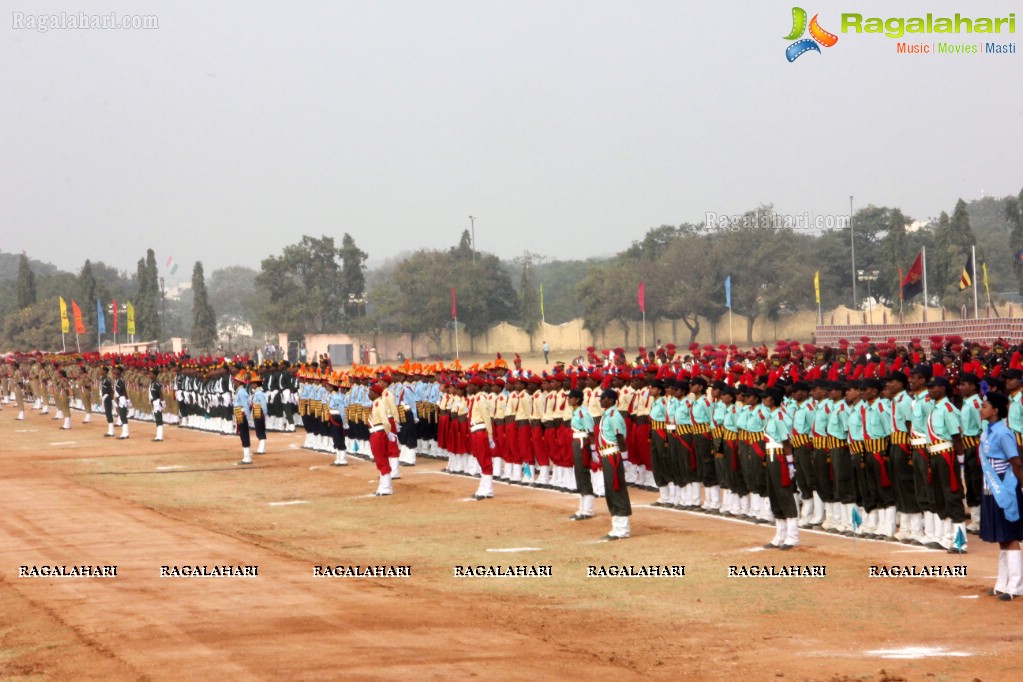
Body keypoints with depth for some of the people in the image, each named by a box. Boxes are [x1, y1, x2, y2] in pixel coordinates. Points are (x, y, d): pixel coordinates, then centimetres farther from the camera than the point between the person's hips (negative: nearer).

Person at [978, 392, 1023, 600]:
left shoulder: (1003, 433, -18)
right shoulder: (986, 432, 7)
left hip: (1005, 492, -9)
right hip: (992, 492, 9)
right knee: (1000, 540, 14)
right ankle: (1002, 584, 22)